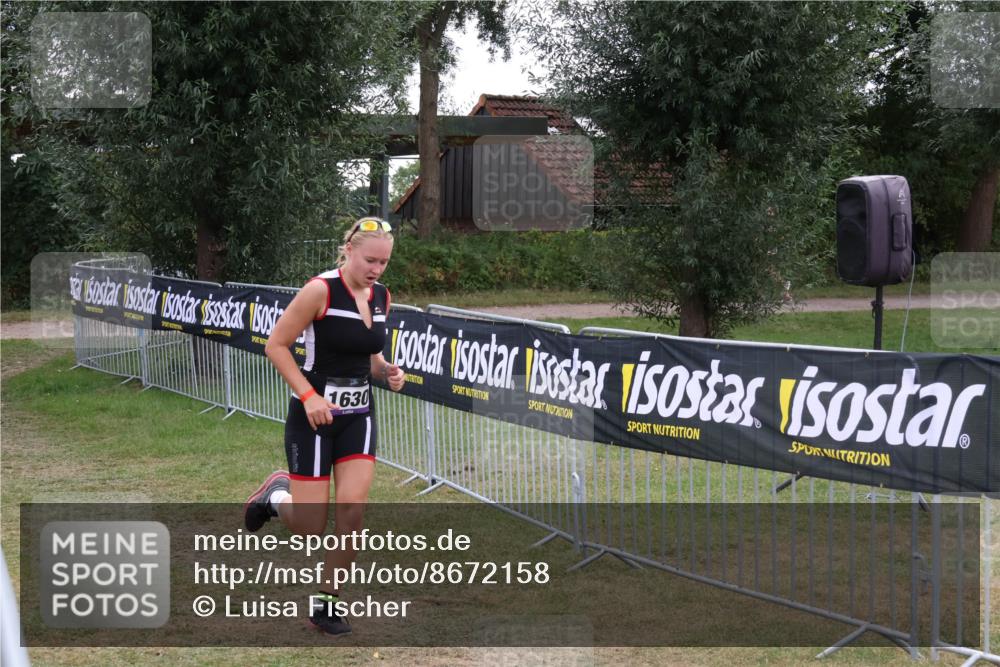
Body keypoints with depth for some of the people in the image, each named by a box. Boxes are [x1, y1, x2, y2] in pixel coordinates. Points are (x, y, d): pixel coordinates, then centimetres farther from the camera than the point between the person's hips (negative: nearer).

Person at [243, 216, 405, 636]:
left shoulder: (381, 297, 5)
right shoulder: (321, 290, -16)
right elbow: (276, 345, -12)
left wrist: (386, 372, -2)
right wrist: (308, 396, -20)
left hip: (358, 416, 6)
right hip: (314, 415, -5)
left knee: (352, 509, -7)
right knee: (311, 527, -3)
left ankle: (325, 602, 10)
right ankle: (278, 494, 31)